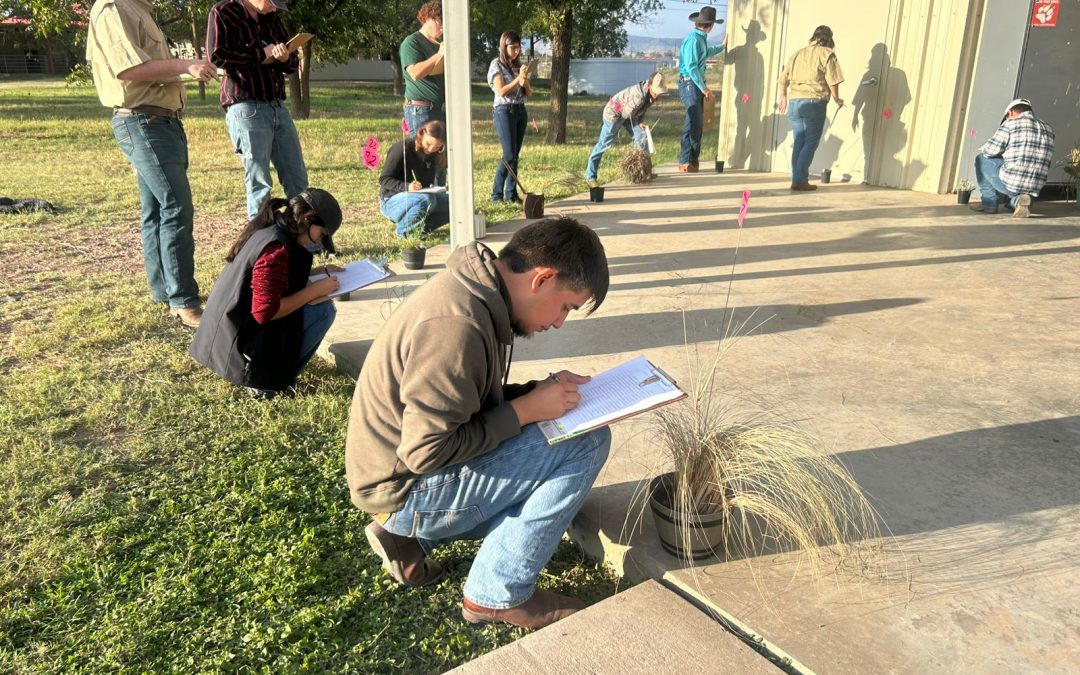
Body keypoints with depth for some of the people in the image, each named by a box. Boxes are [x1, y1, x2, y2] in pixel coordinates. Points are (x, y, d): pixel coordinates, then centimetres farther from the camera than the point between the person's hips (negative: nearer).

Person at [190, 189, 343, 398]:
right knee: (323, 310, -11)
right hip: (238, 347, -10)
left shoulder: (267, 228, 6)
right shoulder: (277, 247, -23)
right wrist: (313, 291, -16)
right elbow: (266, 311, -25)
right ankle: (267, 380, -6)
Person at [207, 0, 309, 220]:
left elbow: (293, 64, 19)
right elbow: (216, 56, -14)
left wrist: (286, 58, -5)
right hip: (246, 109, -6)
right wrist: (261, 54, -10)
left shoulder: (272, 18, 16)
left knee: (298, 180, 5)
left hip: (278, 106, 6)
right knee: (259, 184, -5)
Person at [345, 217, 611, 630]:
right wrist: (527, 409, -20)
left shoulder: (474, 289, 3)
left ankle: (408, 535, 15)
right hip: (406, 489, -10)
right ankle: (499, 593, -5)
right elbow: (426, 451, -26)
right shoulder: (455, 324, -28)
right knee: (587, 441, -16)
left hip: (412, 466, 10)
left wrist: (542, 391, -1)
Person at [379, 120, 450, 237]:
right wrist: (406, 187, -34)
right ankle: (403, 231, -16)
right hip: (392, 201, -7)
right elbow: (384, 179, -18)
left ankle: (420, 227, -2)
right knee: (426, 199, -38)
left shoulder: (433, 156, 4)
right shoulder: (403, 148, -16)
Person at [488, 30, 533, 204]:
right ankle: (496, 194, -5)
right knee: (509, 155, -12)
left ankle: (511, 194, 9)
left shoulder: (519, 66, 14)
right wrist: (517, 79, -15)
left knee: (515, 155, 5)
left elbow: (529, 93, 11)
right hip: (504, 111, -6)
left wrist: (525, 81, -8)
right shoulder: (497, 64, -3)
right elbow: (501, 91, -12)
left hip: (520, 111, 6)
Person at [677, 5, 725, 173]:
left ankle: (693, 159, 18)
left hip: (697, 85, 10)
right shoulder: (693, 39, -17)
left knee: (697, 123, 12)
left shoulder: (701, 38, 12)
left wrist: (722, 46, 46)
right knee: (693, 123, -13)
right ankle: (685, 162, -10)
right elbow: (691, 67, -21)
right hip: (689, 84, -10)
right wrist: (704, 88, -18)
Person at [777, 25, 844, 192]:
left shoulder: (798, 53, 16)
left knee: (799, 142, 12)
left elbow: (783, 79, 18)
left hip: (794, 102, 5)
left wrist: (783, 96, 33)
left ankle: (797, 180, 12)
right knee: (811, 143, -1)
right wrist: (837, 99, 8)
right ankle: (800, 181, -8)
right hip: (814, 102, -5)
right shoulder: (827, 54, 0)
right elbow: (832, 81, -7)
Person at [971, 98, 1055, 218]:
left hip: (1010, 182, -6)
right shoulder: (1048, 129, 14)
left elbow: (990, 150, -3)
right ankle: (1017, 200, 9)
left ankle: (989, 203, 15)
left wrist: (982, 149, 21)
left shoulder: (1011, 124, -4)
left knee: (981, 159, 18)